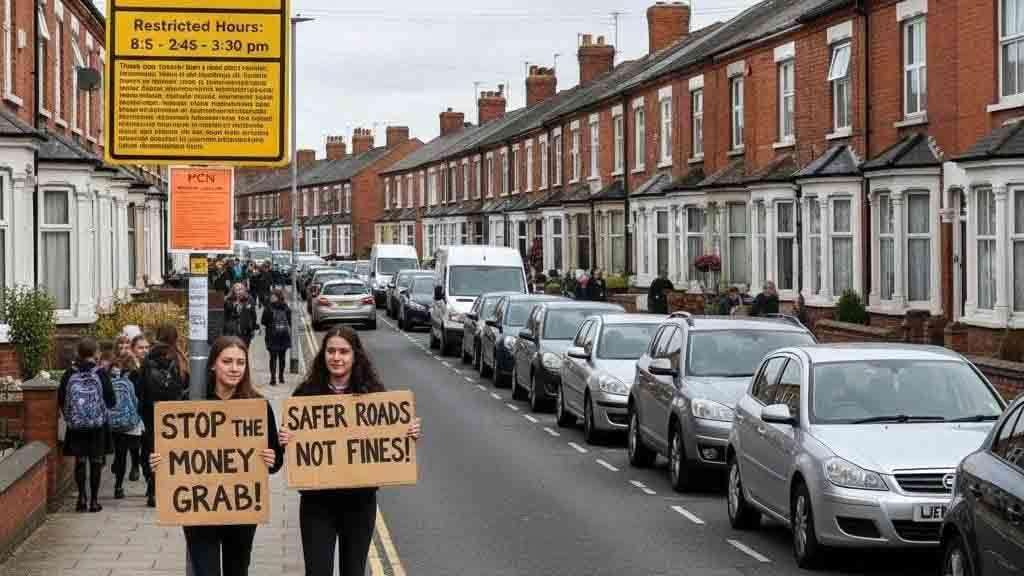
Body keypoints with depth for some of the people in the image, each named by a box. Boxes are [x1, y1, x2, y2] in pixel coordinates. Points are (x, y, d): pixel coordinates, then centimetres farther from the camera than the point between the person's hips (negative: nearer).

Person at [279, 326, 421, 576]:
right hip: (317, 500, -1)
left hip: (360, 499, 1)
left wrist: (410, 434, -13)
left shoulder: (372, 392, -1)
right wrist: (284, 440, -19)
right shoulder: (307, 393, -4)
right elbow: (290, 436, 3)